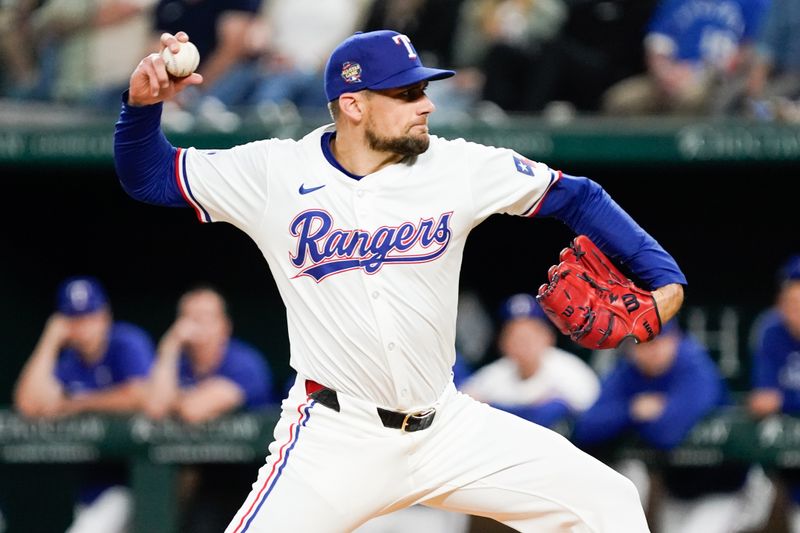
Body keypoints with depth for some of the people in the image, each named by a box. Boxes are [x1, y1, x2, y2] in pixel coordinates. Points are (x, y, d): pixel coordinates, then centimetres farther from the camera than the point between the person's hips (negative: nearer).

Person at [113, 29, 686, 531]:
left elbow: (576, 197, 6)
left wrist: (665, 277, -2)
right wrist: (143, 103, -20)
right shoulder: (274, 174, -7)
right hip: (335, 435, -3)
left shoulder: (460, 168, -3)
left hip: (448, 428, 3)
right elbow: (147, 176, 0)